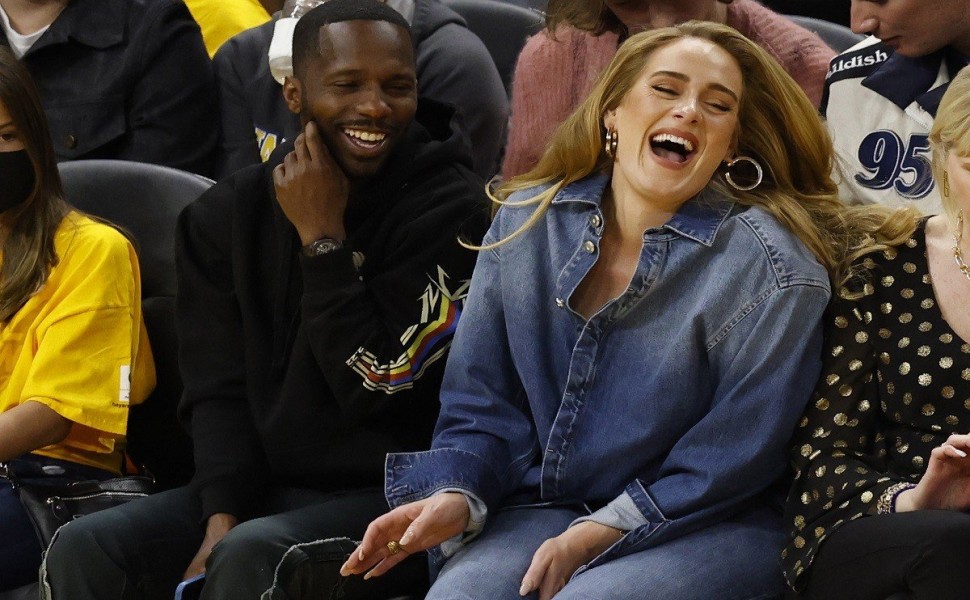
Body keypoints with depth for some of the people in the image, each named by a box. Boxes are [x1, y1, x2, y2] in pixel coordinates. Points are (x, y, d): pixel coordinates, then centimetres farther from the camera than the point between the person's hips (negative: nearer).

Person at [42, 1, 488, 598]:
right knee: (85, 550, -17)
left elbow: (380, 388, -13)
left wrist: (323, 237, -13)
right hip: (266, 486, 5)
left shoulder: (450, 211, -8)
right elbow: (219, 389, 5)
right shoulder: (230, 213, 7)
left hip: (395, 493, -5)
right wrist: (221, 515, -10)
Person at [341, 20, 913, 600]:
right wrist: (456, 496, -11)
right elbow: (482, 403, 9)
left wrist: (597, 536, -17)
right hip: (542, 506, 3)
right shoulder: (526, 221, 5)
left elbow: (734, 453, -10)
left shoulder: (769, 264, -9)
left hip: (705, 525, -3)